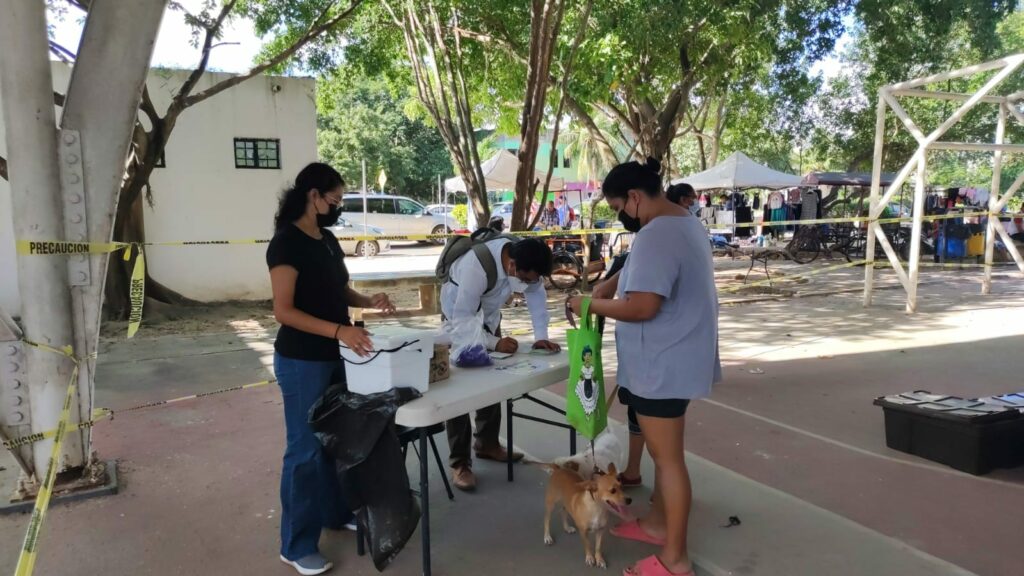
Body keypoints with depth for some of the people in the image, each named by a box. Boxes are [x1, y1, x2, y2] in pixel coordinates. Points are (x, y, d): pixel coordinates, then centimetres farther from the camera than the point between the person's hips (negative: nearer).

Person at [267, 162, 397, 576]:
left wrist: (370, 301, -3)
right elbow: (284, 311, -23)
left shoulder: (327, 240, 9)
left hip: (333, 357, 9)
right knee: (305, 449, 0)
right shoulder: (286, 242, -17)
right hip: (301, 361, -8)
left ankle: (335, 513, 37)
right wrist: (339, 330, -32)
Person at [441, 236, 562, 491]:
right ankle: (459, 462, -4)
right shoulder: (476, 266, -41)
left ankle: (487, 444, 25)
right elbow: (462, 319, -36)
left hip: (488, 317, 6)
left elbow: (536, 294, -12)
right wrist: (495, 343, -44)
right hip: (459, 319, -6)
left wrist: (541, 336, -23)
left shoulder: (524, 259, -23)